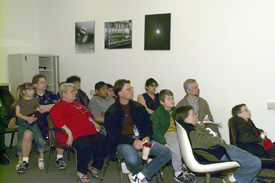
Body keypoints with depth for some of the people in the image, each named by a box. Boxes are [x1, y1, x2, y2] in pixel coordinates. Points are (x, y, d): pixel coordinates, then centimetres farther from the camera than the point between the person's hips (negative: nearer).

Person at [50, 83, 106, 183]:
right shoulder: (58, 107, 6)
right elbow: (59, 122, -10)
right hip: (74, 134, -7)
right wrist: (69, 132, -22)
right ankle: (81, 171, -9)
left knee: (103, 141, -18)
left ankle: (95, 167, 0)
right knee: (85, 146, -35)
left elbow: (87, 114, 39)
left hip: (89, 131, 7)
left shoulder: (78, 104, 32)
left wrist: (93, 123, 19)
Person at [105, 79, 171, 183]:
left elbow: (148, 124, 18)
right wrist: (132, 142, -19)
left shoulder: (139, 107, 15)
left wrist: (147, 137, -5)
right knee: (133, 160, -36)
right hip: (123, 142, -4)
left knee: (166, 153, -15)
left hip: (141, 139, 5)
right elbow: (113, 134, -7)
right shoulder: (111, 112, 0)